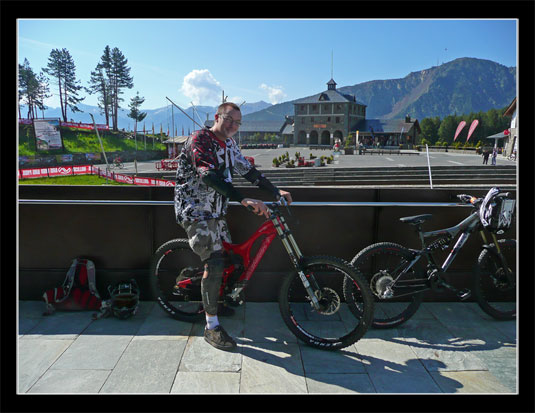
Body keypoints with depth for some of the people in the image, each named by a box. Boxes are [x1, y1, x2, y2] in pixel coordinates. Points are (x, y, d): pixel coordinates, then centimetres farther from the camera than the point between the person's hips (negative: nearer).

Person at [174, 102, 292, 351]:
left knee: (225, 257, 16)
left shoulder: (229, 144, 8)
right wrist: (243, 200, -43)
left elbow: (247, 170, 13)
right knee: (214, 262, -18)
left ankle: (210, 302, 39)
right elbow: (209, 176, -33)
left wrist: (276, 191, 5)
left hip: (215, 211, 9)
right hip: (194, 211, -9)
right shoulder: (199, 139, -19)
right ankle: (211, 327, -8)